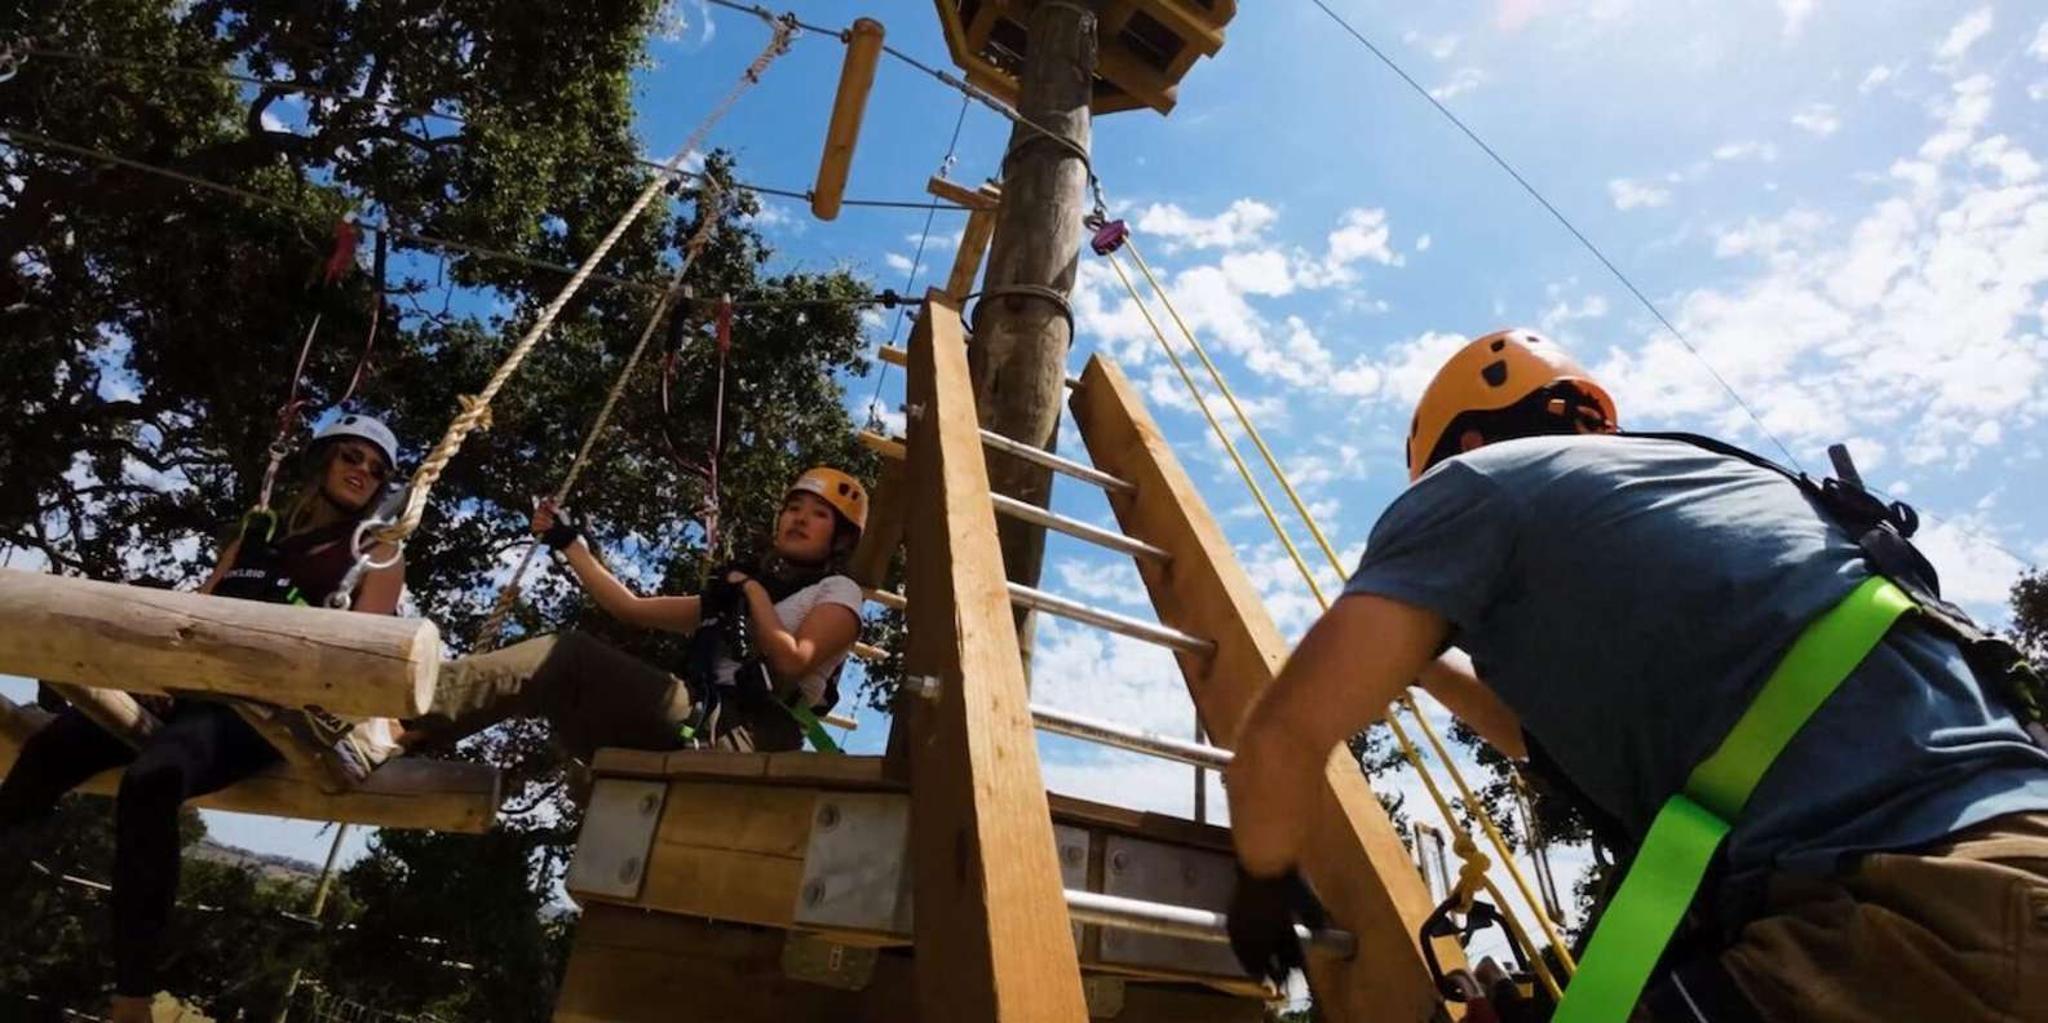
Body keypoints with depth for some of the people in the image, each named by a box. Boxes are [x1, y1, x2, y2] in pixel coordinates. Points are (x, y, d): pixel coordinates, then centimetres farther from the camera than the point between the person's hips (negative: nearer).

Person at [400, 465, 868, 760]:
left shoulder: (837, 592, 13)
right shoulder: (735, 591, 32)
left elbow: (790, 661, -7)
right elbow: (631, 607, 29)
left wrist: (754, 591, 3)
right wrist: (569, 543, 32)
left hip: (743, 739, -6)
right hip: (696, 731, 6)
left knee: (567, 656, -19)